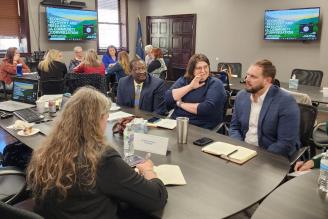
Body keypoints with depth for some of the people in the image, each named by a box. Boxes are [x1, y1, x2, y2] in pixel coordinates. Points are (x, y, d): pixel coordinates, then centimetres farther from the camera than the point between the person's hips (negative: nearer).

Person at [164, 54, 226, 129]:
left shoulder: (215, 84, -1)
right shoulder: (183, 80, 12)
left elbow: (208, 108, -17)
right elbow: (167, 98, -2)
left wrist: (180, 104, -7)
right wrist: (190, 86, -8)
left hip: (200, 128, -4)